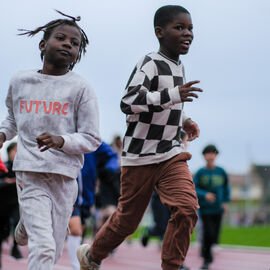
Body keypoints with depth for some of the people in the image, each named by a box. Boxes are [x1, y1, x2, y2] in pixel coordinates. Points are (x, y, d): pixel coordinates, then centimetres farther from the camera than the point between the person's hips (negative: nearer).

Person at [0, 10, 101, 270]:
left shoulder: (80, 88, -1)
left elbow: (91, 139, -1)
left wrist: (61, 141, -19)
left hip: (64, 175, 1)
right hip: (29, 173, -1)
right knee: (43, 248, -15)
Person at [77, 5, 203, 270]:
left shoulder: (178, 67, 12)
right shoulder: (150, 64, -15)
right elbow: (128, 102, -30)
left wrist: (184, 120, 14)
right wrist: (173, 95, -35)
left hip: (171, 154, 6)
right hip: (139, 156, -6)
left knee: (186, 208, -16)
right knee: (128, 218, 7)